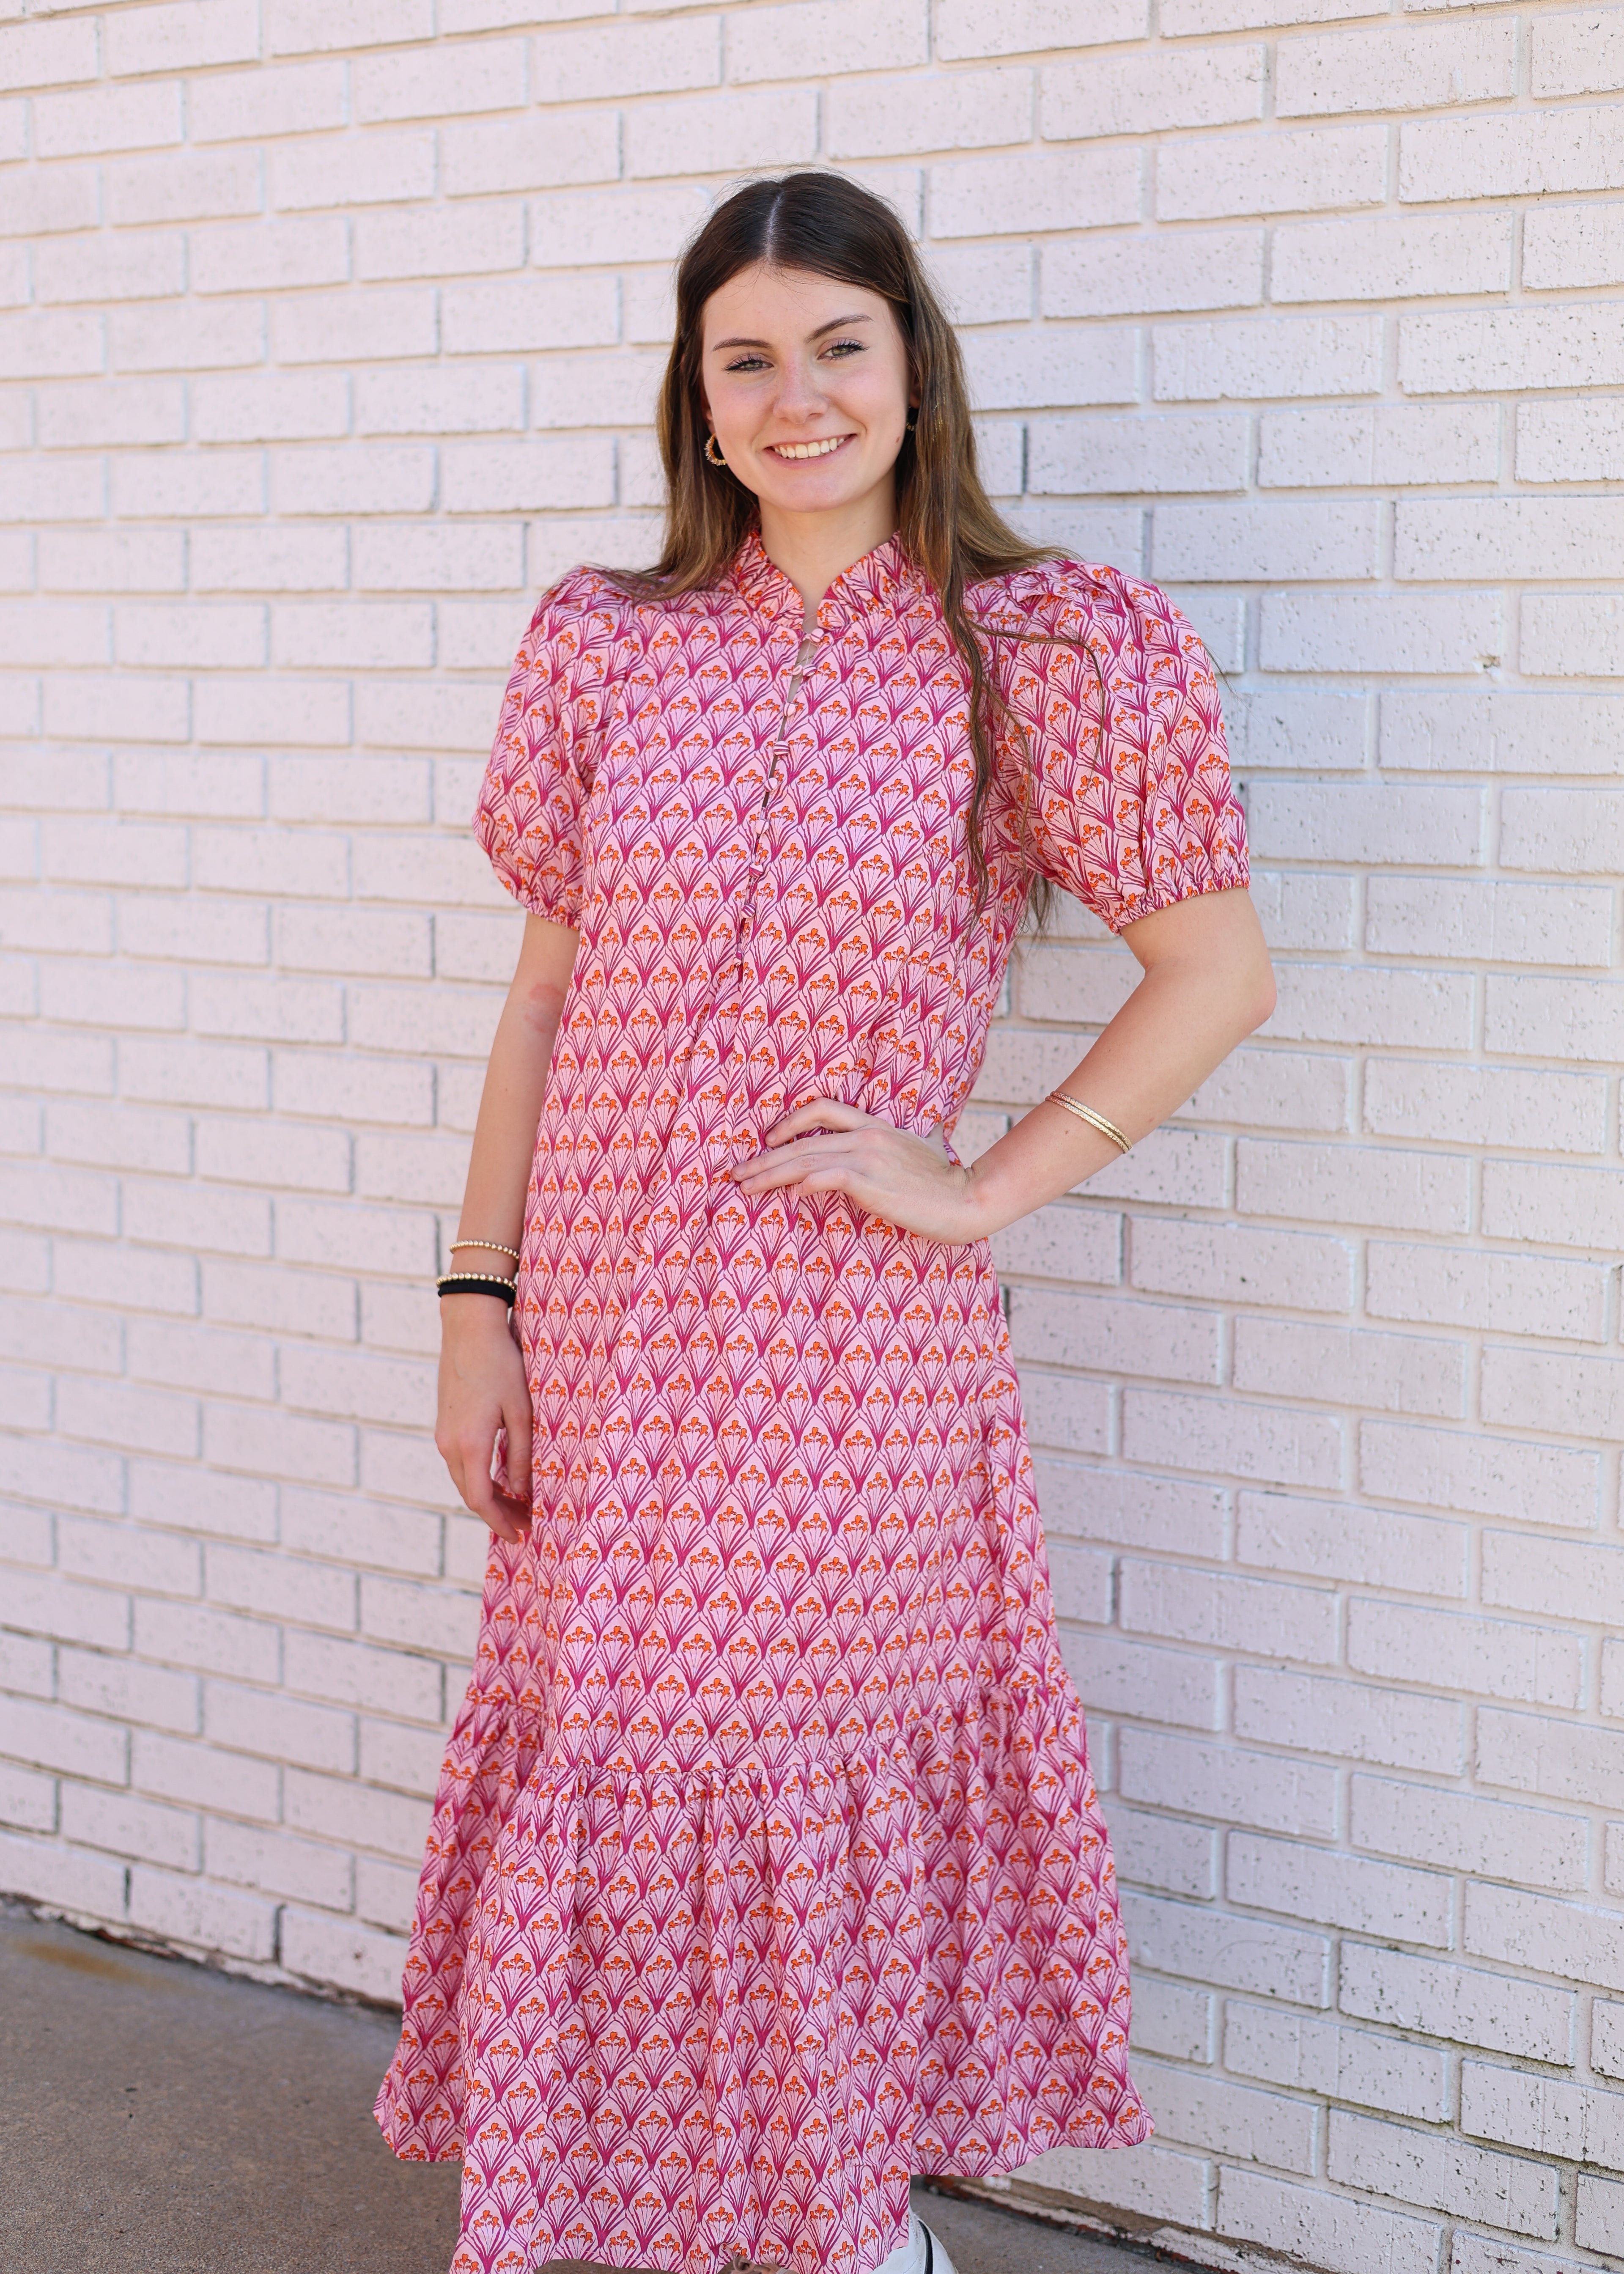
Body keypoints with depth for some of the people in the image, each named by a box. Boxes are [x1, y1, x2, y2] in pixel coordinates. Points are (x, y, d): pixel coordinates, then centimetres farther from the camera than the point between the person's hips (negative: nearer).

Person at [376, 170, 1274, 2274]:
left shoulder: (1037, 655, -4)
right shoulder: (608, 645, 4)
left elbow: (1217, 970, -3)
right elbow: (545, 994, 7)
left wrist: (980, 1187, -9)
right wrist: (478, 1308, 2)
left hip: (856, 1350, -3)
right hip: (607, 1336, 3)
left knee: (844, 1779, 9)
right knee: (605, 1766, 13)